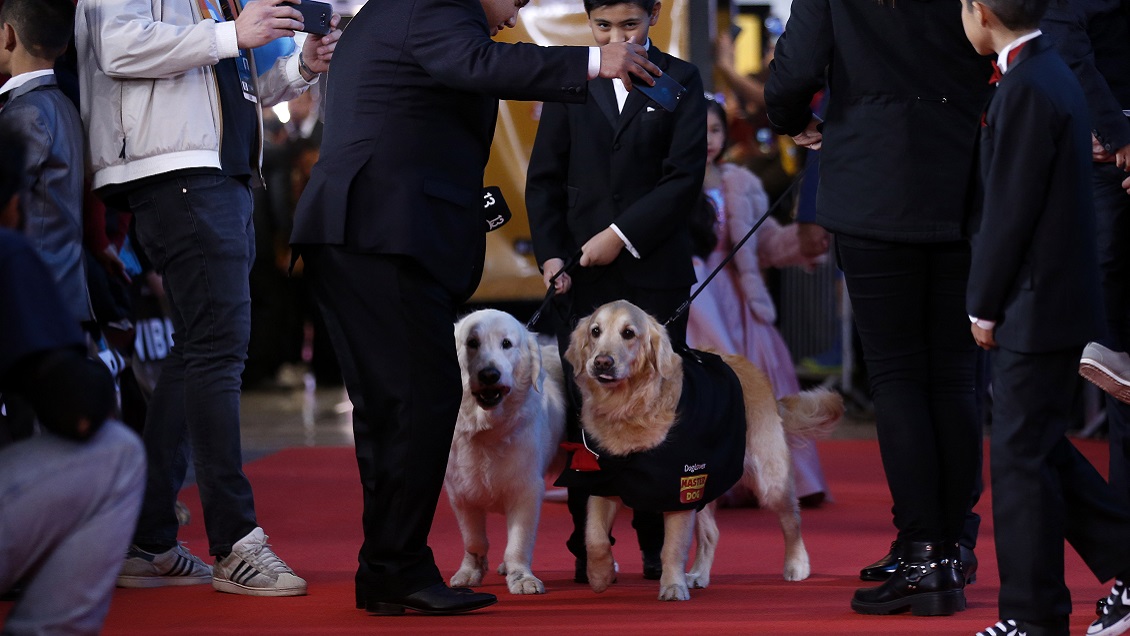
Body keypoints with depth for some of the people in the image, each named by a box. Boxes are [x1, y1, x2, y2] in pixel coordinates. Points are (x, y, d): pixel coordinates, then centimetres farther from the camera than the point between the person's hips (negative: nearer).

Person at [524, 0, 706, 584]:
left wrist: (621, 235, -10)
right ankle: (589, 548, 1)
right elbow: (544, 178, 11)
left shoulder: (680, 81, 6)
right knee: (584, 411, -3)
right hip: (582, 272, 1)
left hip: (656, 268, -1)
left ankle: (659, 546, 6)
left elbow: (685, 176, -3)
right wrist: (549, 253, -2)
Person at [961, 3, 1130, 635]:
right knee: (1039, 448, 15)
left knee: (1021, 454, -2)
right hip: (1056, 300, 10)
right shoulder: (1051, 73, 12)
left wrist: (985, 306, -10)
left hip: (1037, 304, -10)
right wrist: (992, 300, 17)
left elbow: (1011, 210, -19)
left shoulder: (1027, 89, -19)